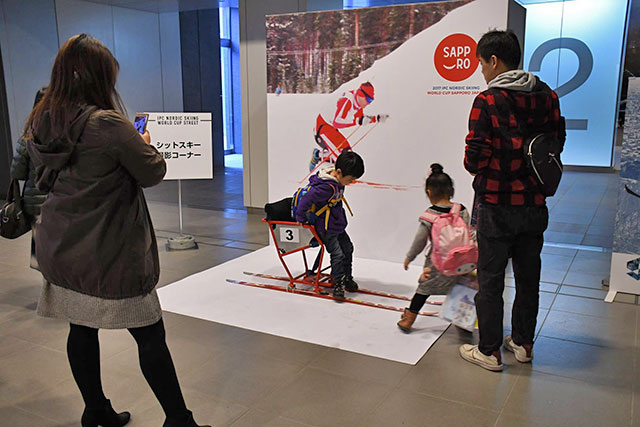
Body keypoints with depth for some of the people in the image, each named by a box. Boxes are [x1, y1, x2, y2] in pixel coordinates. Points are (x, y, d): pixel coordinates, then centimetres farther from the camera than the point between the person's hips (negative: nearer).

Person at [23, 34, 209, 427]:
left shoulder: (39, 124, 1)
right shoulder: (108, 123, -22)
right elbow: (154, 172, -13)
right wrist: (144, 144, 8)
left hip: (60, 249, 7)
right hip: (110, 255, -7)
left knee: (81, 329, 19)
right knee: (150, 336, 4)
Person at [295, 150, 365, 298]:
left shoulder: (337, 181, -3)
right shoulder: (327, 187, -32)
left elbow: (313, 179, 13)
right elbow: (306, 200, -32)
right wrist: (301, 218, -21)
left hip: (338, 225, 10)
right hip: (326, 229, -10)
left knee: (348, 248, 17)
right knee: (338, 254, -8)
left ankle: (347, 278, 33)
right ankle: (338, 284, 7)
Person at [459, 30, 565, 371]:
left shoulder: (487, 101, -15)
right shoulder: (548, 96, 3)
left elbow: (474, 159, -18)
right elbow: (557, 143, 8)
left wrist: (478, 169, 4)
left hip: (496, 206, -5)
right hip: (535, 205, 6)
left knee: (490, 280, 6)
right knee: (528, 277, 17)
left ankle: (489, 351, 16)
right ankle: (522, 343, 32)